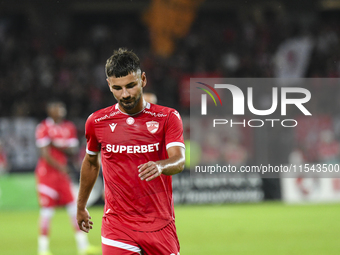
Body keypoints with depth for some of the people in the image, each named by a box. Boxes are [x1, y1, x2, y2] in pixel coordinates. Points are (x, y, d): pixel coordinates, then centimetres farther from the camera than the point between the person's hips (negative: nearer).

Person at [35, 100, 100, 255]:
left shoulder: (69, 128, 11)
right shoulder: (44, 128, -8)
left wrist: (58, 145, -12)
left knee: (74, 207, 3)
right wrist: (60, 167, -20)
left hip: (62, 172, 6)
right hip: (47, 171, -6)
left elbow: (72, 150, 6)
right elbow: (45, 154, -13)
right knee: (47, 210, -5)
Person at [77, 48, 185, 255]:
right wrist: (81, 207, 29)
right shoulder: (97, 122, 4)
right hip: (117, 228, 0)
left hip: (161, 227, 0)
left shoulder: (167, 118, 0)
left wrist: (160, 166, -37)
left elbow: (179, 160, -14)